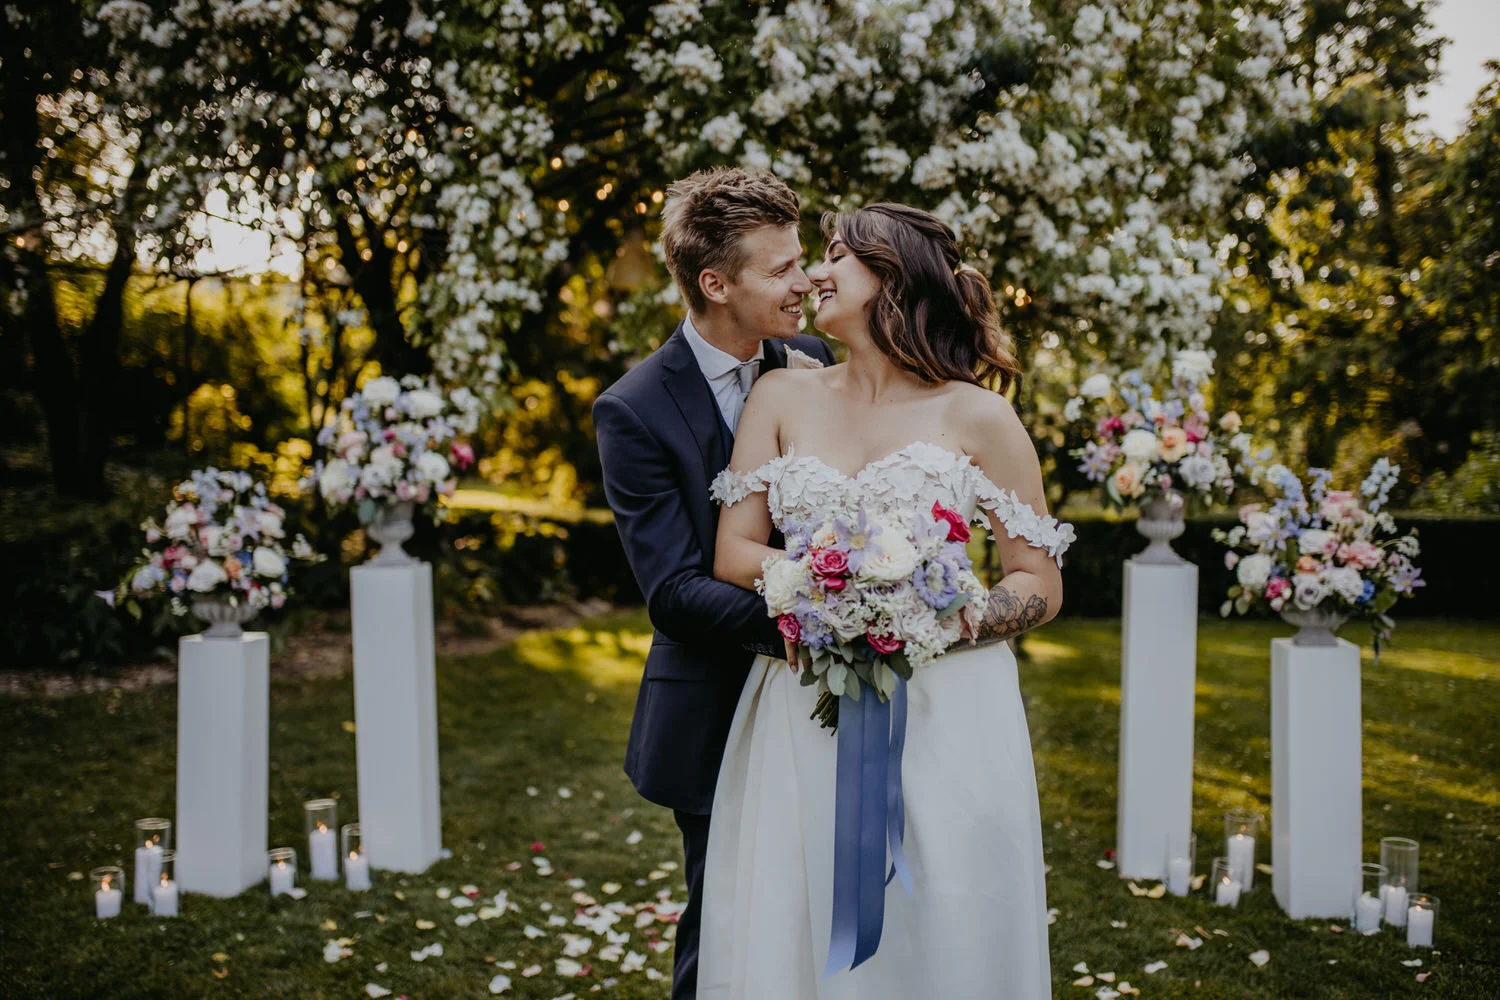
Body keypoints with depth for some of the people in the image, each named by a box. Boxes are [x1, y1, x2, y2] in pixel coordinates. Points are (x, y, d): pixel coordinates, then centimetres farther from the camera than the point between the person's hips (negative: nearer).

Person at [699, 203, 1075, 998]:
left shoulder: (977, 417, -1)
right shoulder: (782, 397, 8)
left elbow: (1040, 585, 0)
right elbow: (733, 554, 5)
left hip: (941, 722, -2)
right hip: (800, 725, 2)